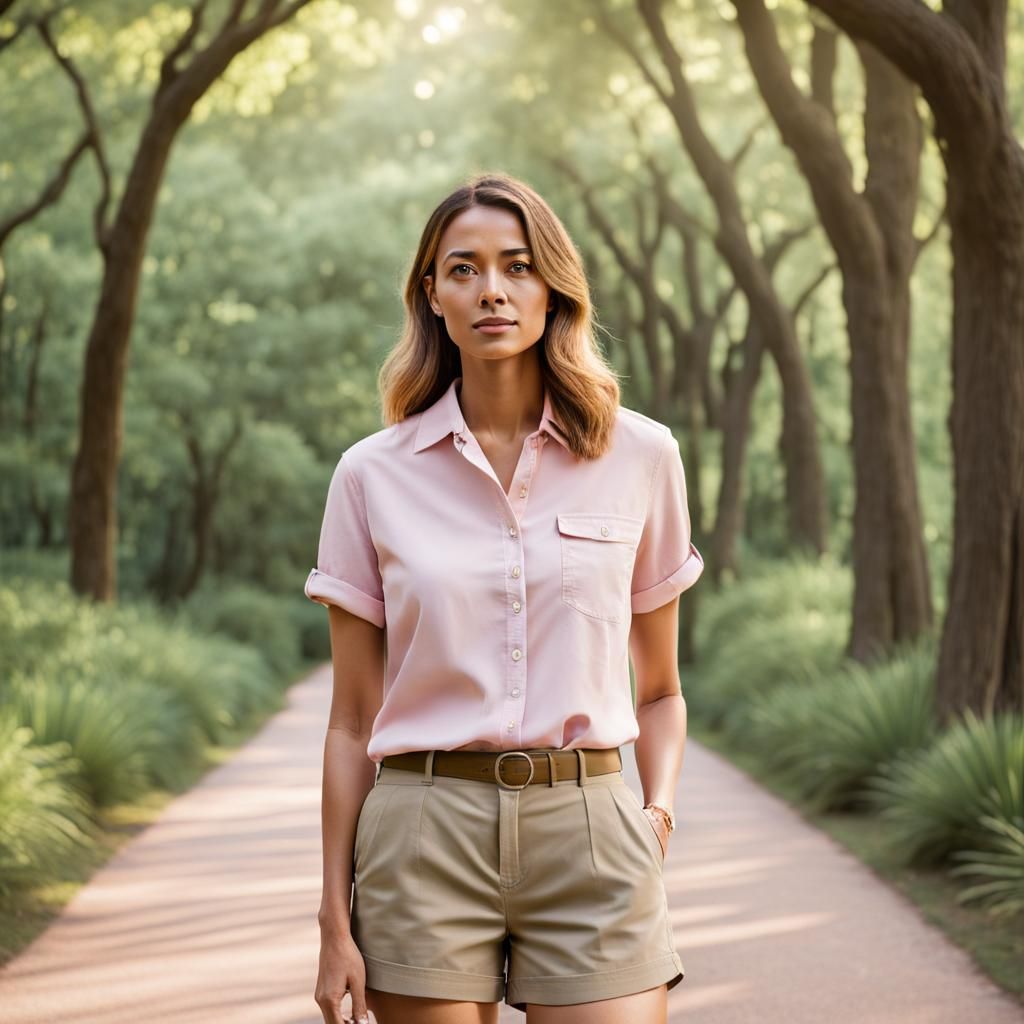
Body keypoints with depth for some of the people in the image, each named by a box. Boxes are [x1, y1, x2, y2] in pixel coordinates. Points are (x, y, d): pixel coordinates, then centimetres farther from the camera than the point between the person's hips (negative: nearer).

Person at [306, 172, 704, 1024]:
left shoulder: (641, 457, 4)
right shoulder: (374, 475, 3)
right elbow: (352, 720, 6)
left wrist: (660, 808, -4)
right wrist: (336, 921, 3)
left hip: (590, 831, 0)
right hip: (424, 834, 0)